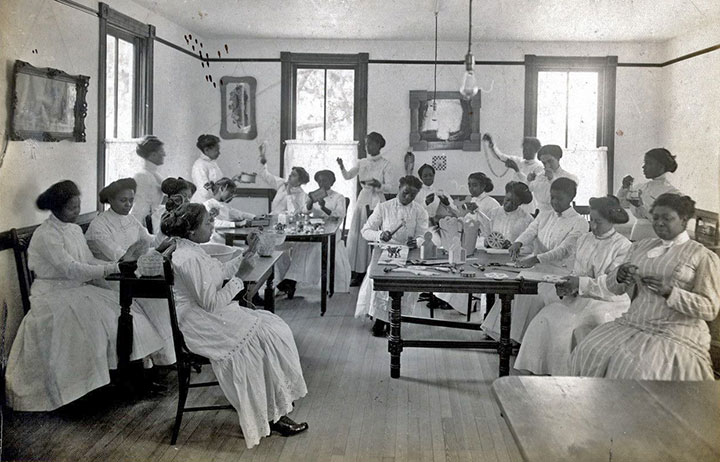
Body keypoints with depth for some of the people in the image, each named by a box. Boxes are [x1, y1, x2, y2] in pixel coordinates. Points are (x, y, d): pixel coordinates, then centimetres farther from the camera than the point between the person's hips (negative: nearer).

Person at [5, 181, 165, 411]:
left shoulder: (75, 229, 11)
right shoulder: (45, 235, -15)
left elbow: (90, 261, 8)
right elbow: (71, 269, -23)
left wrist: (117, 266, -10)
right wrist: (112, 268, -24)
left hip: (78, 289, 8)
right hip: (54, 294, -8)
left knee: (121, 306, -12)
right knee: (97, 316, -28)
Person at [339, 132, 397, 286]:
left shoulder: (385, 164, -3)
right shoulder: (362, 162, 11)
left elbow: (390, 187, -6)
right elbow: (348, 176, 4)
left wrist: (378, 184, -24)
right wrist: (342, 167, -15)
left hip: (377, 201, -5)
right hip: (363, 199, 5)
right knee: (357, 235, 2)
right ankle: (359, 272, 10)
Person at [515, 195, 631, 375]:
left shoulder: (623, 246, -7)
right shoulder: (584, 239, 13)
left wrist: (581, 283, -22)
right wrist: (568, 285, -7)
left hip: (609, 303, -6)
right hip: (581, 299, 6)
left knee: (577, 328, -29)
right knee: (546, 319, -16)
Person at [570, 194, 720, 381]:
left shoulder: (704, 256, 2)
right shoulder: (641, 246, 16)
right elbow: (613, 288, 17)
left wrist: (670, 292, -18)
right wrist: (620, 275, -7)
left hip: (675, 335, -4)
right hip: (632, 325, 5)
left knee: (631, 366, -29)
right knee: (588, 353, -20)